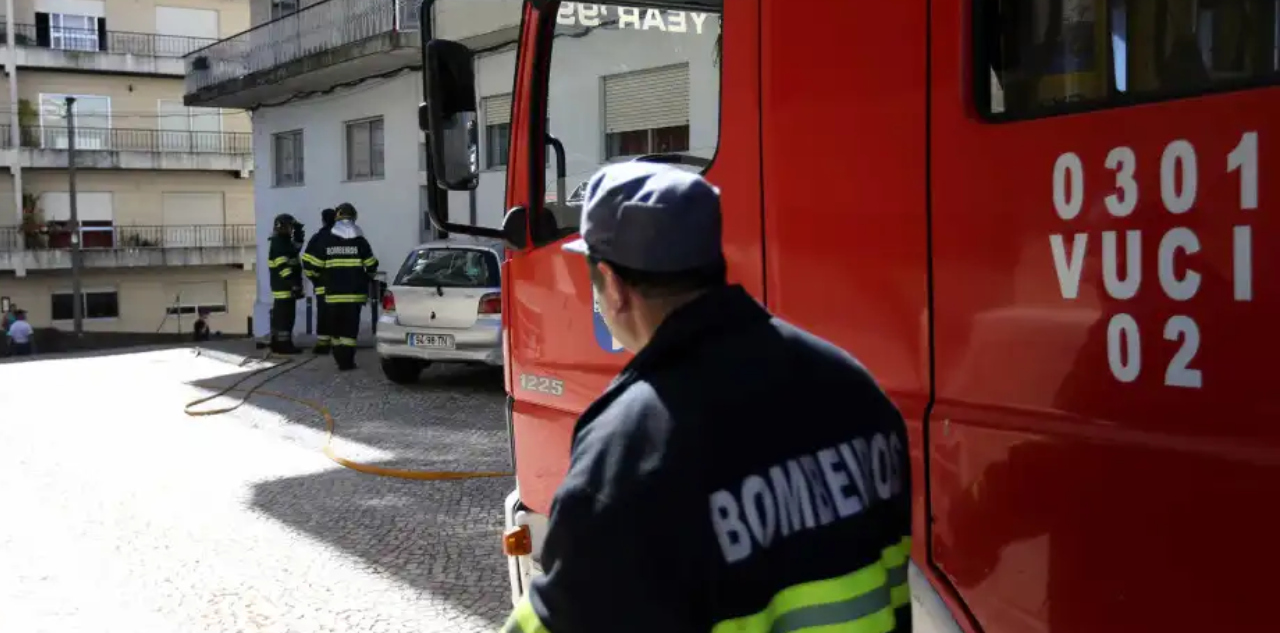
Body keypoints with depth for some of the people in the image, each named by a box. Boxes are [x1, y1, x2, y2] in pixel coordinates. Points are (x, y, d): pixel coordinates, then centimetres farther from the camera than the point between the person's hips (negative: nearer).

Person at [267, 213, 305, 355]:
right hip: (284, 287, -11)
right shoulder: (278, 244, -15)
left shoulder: (284, 243, 17)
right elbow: (283, 267, -22)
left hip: (285, 287, 11)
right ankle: (284, 344, -10)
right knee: (285, 316, -11)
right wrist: (293, 283, -25)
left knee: (279, 315, 14)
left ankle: (276, 343, 20)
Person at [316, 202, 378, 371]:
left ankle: (340, 359, 15)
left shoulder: (327, 241, 2)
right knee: (350, 328, -2)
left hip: (333, 293, 2)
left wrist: (323, 281, 18)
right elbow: (371, 266, -1)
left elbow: (316, 266, 1)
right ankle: (346, 361, -7)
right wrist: (366, 278, 19)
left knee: (336, 327, 12)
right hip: (354, 293, -1)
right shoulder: (359, 241, -1)